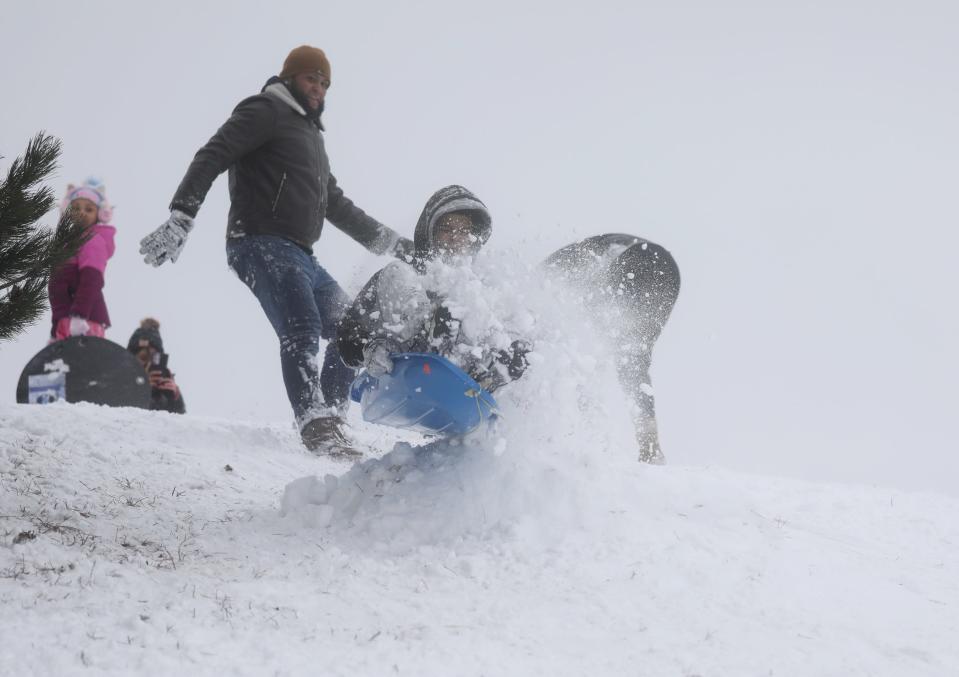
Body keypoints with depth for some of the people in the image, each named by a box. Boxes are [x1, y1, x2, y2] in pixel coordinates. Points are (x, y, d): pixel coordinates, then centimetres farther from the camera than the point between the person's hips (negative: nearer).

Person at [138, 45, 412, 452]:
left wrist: (391, 243, 35)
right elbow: (211, 158, -9)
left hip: (300, 257, 10)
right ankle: (317, 427, -38)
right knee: (302, 330, -27)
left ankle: (330, 419, 7)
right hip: (262, 245, -10)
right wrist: (180, 218, -23)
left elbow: (337, 206, 37)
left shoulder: (313, 137, 30)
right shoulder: (267, 111, 3)